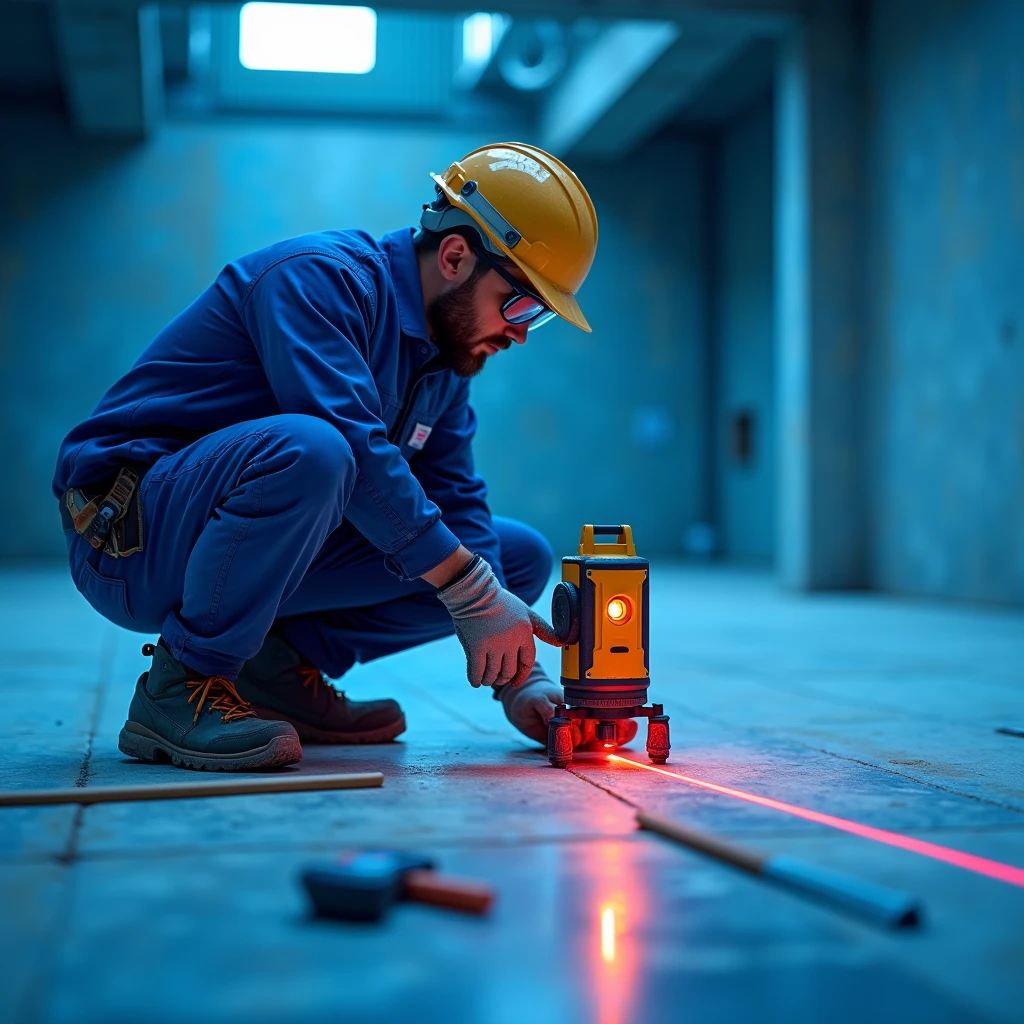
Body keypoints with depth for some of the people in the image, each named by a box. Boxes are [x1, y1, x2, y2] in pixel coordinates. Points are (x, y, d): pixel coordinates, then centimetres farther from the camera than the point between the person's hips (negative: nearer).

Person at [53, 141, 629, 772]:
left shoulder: (444, 358, 8)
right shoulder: (320, 277, -18)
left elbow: (456, 501, 3)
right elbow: (354, 445, -31)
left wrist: (520, 675, -8)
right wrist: (473, 592, -30)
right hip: (134, 536, -8)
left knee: (523, 556, 6)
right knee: (306, 450, -40)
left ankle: (277, 663, 0)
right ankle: (184, 684, -20)